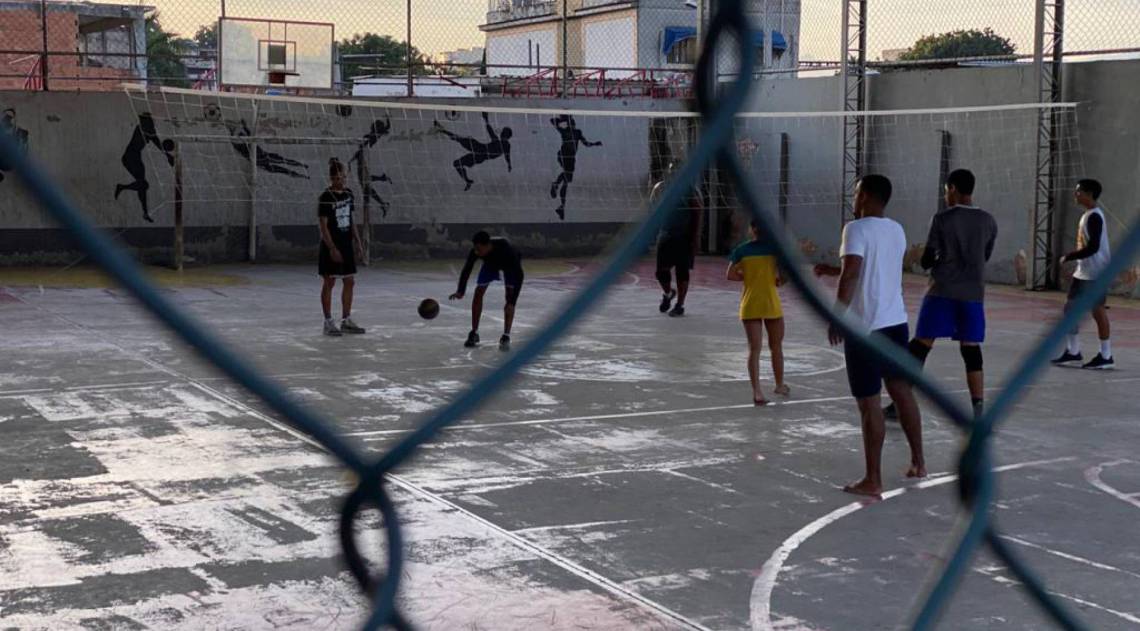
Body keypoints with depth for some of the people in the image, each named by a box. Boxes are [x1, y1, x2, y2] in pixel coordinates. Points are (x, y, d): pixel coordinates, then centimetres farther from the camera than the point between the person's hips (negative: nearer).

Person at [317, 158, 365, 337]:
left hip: (346, 243, 7)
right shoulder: (326, 197, -13)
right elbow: (323, 225, -15)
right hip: (331, 245, -7)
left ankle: (346, 320, 19)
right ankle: (329, 322, 6)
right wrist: (332, 248, -19)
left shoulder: (348, 194, 7)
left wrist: (357, 242, 11)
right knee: (329, 282, 0)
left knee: (349, 282, 9)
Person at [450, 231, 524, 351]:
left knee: (510, 295, -19)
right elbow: (467, 269, -21)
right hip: (490, 264, 3)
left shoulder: (506, 250, -46)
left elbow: (519, 275, -42)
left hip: (510, 265, -3)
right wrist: (460, 291, -36)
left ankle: (506, 337, -12)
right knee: (478, 292, -5)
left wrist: (512, 302, -46)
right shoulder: (476, 251, -35)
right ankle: (474, 333, 8)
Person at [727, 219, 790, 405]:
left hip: (750, 306, 1)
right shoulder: (775, 248, -5)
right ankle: (780, 385, 31)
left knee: (754, 349, 1)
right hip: (771, 304, -1)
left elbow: (730, 275, -5)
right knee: (776, 346, 17)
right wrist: (779, 280, 11)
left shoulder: (741, 250, -2)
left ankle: (757, 391, -9)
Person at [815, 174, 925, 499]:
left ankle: (873, 481, 2)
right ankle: (918, 462, 28)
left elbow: (851, 275, -22)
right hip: (896, 322, 7)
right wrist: (831, 270, 28)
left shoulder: (857, 229, -12)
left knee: (869, 403, -2)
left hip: (866, 327, -7)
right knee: (903, 392, 19)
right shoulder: (897, 231, 12)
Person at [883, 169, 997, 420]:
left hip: (942, 291, -3)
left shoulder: (942, 219, -6)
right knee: (971, 350, 6)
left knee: (920, 345, 4)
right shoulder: (989, 222, 6)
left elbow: (927, 260, -2)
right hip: (973, 294, 3)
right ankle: (977, 409, -3)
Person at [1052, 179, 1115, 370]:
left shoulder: (1094, 217, -17)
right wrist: (1072, 258, 15)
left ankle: (1106, 357, 6)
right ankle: (1073, 352, 17)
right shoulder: (1088, 215, 13)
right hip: (1083, 273, 10)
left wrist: (1069, 257, -17)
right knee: (1070, 308, 10)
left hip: (1095, 274, -10)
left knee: (1098, 311, -3)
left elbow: (1093, 247, -24)